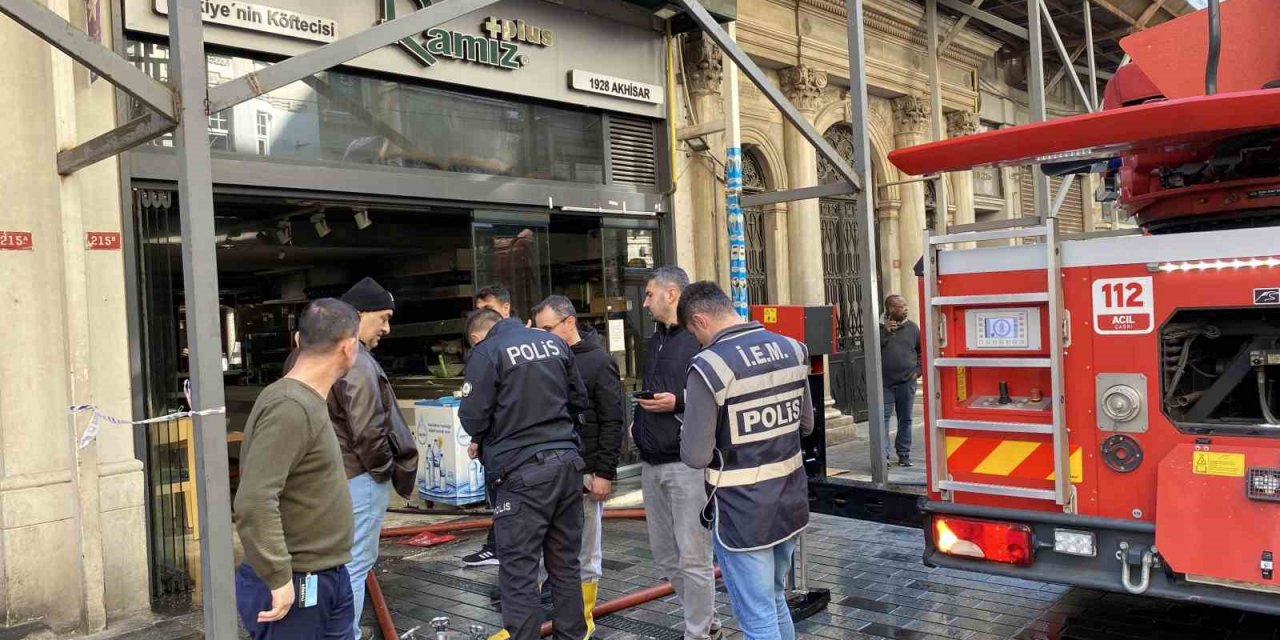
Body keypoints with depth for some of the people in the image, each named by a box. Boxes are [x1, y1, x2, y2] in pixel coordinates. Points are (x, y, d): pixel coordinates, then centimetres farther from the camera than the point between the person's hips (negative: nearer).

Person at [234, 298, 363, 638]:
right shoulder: (290, 407, -22)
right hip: (294, 587, -9)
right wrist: (279, 579, -23)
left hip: (328, 578, 9)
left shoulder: (308, 400, 9)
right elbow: (254, 502, -29)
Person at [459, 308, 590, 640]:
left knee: (519, 571, 1)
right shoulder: (555, 341, 10)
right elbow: (580, 401, 16)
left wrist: (481, 440, 12)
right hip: (567, 462, 6)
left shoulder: (486, 353, -7)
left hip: (522, 471, -6)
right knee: (565, 564, 15)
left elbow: (473, 417, -10)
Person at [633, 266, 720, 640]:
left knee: (693, 558, -2)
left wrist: (679, 403, -23)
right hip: (651, 465, 9)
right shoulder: (657, 340, 17)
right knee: (664, 557, 16)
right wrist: (637, 424, 13)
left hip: (686, 463, -9)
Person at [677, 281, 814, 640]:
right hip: (790, 502, 7)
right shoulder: (792, 349, 1)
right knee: (775, 601, 25)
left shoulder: (709, 366, -19)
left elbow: (696, 457, -18)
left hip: (743, 514, -7)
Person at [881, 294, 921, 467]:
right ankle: (883, 455, -5)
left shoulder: (912, 327, 6)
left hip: (907, 382, 2)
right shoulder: (880, 326, -1)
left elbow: (922, 352, 14)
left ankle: (904, 455, 20)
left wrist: (918, 371, 4)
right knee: (883, 418, -6)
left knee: (905, 419, 10)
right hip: (885, 382, -2)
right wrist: (885, 331, -17)